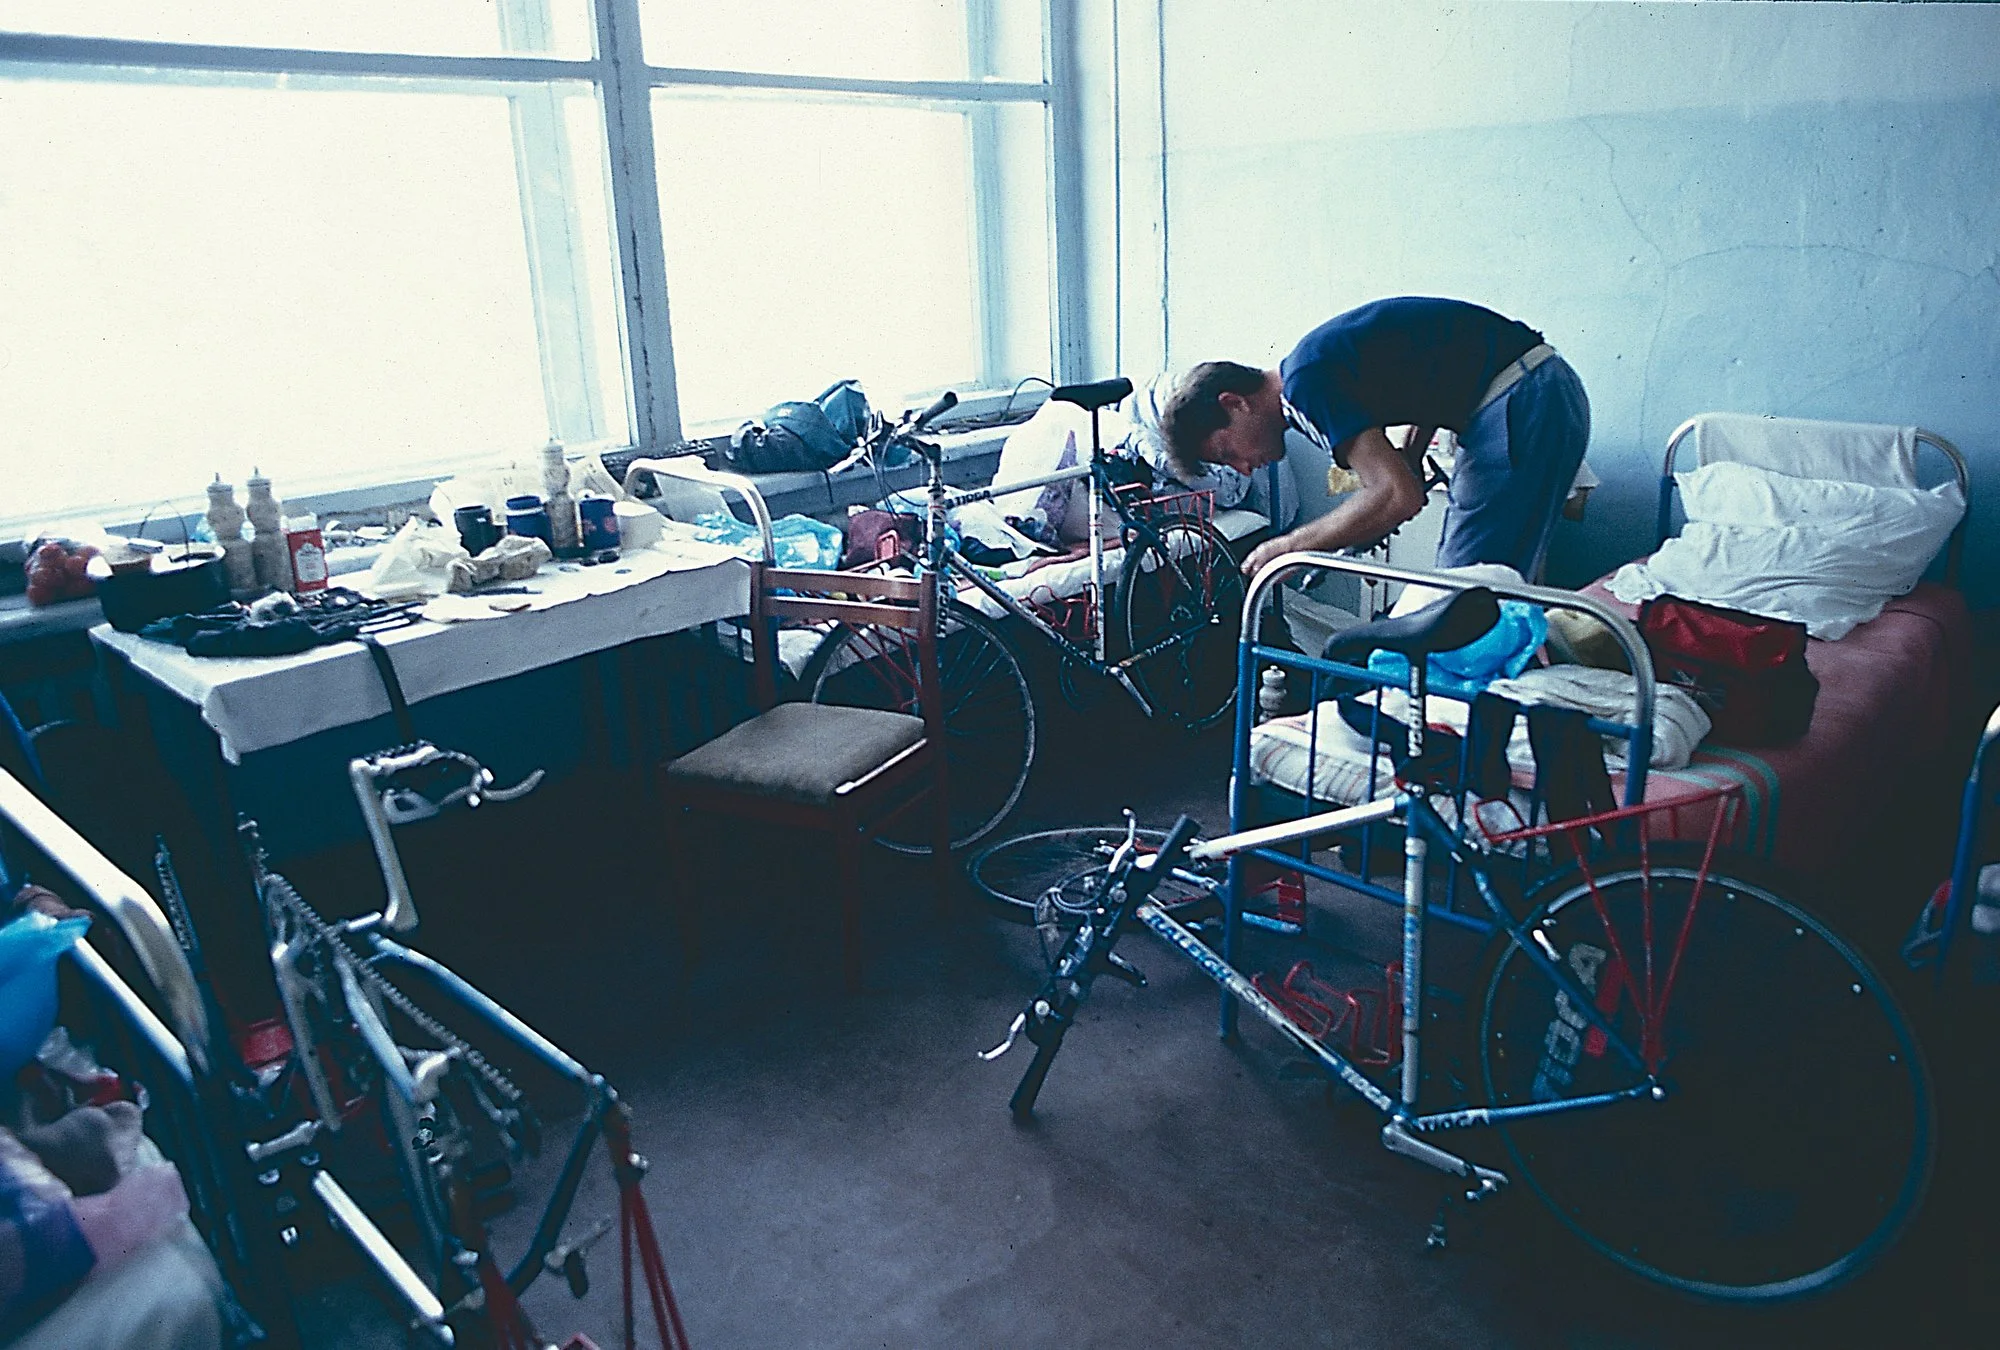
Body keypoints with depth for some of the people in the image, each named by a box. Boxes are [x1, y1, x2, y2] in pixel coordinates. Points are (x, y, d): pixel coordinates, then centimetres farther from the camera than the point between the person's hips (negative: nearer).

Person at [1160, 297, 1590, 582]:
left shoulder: (1306, 381, -17)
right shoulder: (1318, 362, 15)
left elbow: (1398, 496, -23)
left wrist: (1286, 547, -12)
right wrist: (1410, 458, 12)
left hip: (1523, 405, -10)